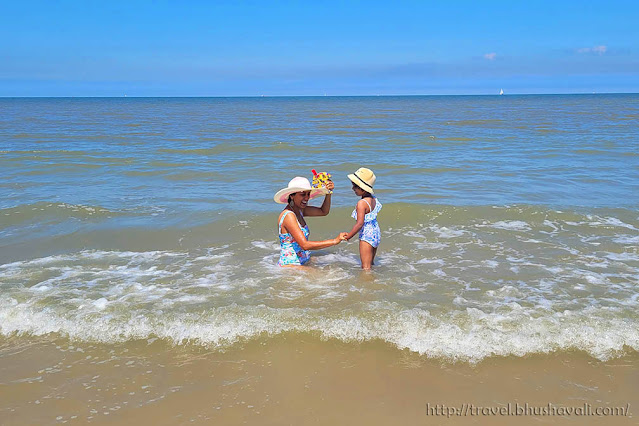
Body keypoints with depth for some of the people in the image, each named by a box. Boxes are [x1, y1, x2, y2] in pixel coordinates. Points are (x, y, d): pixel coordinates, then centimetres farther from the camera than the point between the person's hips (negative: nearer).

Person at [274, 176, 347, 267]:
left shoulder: (299, 210, 7)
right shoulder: (288, 216, -20)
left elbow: (323, 211, 20)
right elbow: (305, 245, -27)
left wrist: (328, 193, 2)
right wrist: (334, 241, -26)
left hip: (304, 262, 9)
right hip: (290, 265, -9)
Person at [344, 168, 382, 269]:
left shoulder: (361, 203, -23)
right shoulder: (373, 199, 1)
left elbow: (360, 224, -25)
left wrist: (347, 237, -20)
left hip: (366, 235, -9)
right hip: (376, 233, 9)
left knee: (365, 266, -2)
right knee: (370, 263, 23)